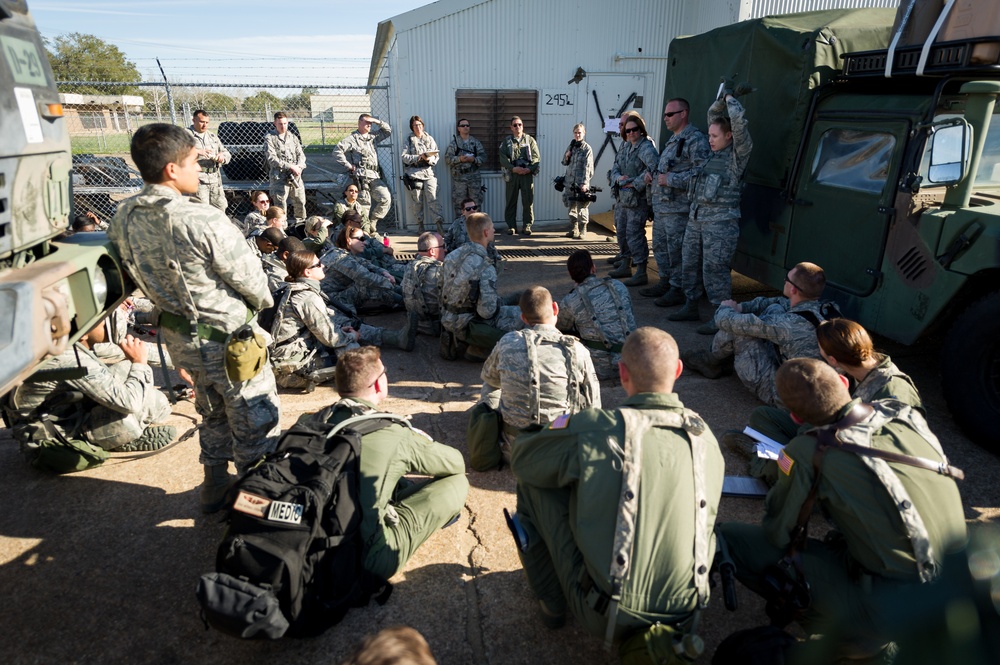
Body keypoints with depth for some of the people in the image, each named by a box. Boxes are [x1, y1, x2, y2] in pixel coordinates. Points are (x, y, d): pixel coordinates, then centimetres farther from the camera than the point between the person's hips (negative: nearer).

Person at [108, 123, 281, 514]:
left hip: (177, 336, 8)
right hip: (227, 337, -7)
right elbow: (249, 278, -18)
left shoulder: (123, 219, -5)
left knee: (212, 412, 28)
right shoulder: (202, 221, -27)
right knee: (255, 422, 11)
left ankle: (215, 487, 43)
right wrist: (263, 302, 3)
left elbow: (133, 276, 6)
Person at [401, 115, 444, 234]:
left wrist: (429, 159, -14)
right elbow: (404, 156, -3)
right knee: (416, 200, 2)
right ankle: (420, 223, 14)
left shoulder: (430, 139, 13)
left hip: (428, 172, 0)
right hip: (414, 173, 0)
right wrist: (419, 157, -14)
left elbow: (436, 156, 7)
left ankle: (439, 222, -14)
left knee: (432, 198, -11)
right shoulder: (409, 140, 8)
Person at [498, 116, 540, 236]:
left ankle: (527, 226, 7)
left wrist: (529, 169, -14)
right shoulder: (506, 141, 8)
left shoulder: (530, 140, 8)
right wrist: (513, 168, -16)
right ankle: (511, 226, 11)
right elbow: (503, 158, -2)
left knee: (528, 201, -1)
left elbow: (537, 157, 2)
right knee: (511, 201, 3)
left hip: (527, 173, 0)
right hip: (512, 174, 0)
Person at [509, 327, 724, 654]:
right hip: (685, 617, 6)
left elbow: (520, 458, -4)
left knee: (534, 482, 5)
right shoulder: (706, 438, -3)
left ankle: (552, 603, 20)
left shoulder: (594, 427, -19)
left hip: (605, 616, -5)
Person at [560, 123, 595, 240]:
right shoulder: (571, 146, 14)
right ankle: (573, 229, 19)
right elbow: (564, 163, 22)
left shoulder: (587, 148, -4)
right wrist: (566, 156, -1)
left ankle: (582, 231, 0)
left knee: (582, 208, -5)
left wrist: (585, 183, -19)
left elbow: (588, 167, -11)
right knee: (571, 207, 10)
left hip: (581, 183, -6)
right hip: (570, 182, 6)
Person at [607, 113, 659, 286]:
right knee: (623, 233, 17)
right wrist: (618, 178, -8)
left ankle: (641, 273, -4)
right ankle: (626, 267, 31)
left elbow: (655, 166, -30)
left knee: (634, 234, -10)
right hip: (623, 198, 10)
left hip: (638, 199, -10)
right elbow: (614, 169, 16)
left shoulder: (646, 146, -13)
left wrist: (636, 183, -24)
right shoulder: (626, 148, 15)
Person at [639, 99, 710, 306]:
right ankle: (665, 282, 29)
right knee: (659, 245, 17)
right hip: (661, 204, 10)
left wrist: (670, 179, -20)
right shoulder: (673, 139, 19)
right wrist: (654, 176, 12)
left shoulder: (695, 139, -12)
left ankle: (678, 290, 4)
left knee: (676, 249, -5)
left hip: (677, 206, -10)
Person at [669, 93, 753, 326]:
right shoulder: (714, 152, 16)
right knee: (690, 263, 12)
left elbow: (739, 121, -15)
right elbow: (712, 117, 31)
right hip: (696, 217, 8)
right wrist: (720, 99, 24)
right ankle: (690, 306, 23)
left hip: (720, 221, -8)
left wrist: (730, 99, -1)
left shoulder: (738, 153, -4)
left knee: (714, 268, -10)